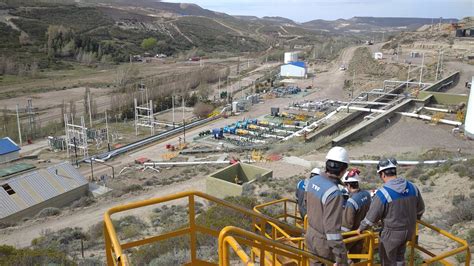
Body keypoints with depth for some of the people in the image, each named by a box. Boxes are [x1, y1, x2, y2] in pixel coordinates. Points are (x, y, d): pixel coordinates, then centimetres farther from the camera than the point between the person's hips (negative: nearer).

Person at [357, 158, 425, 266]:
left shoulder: (383, 192, -22)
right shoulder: (412, 187, -4)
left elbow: (372, 216, -16)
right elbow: (420, 209, 10)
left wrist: (361, 228, 1)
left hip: (392, 233, -6)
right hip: (409, 230, 6)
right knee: (400, 257, 26)